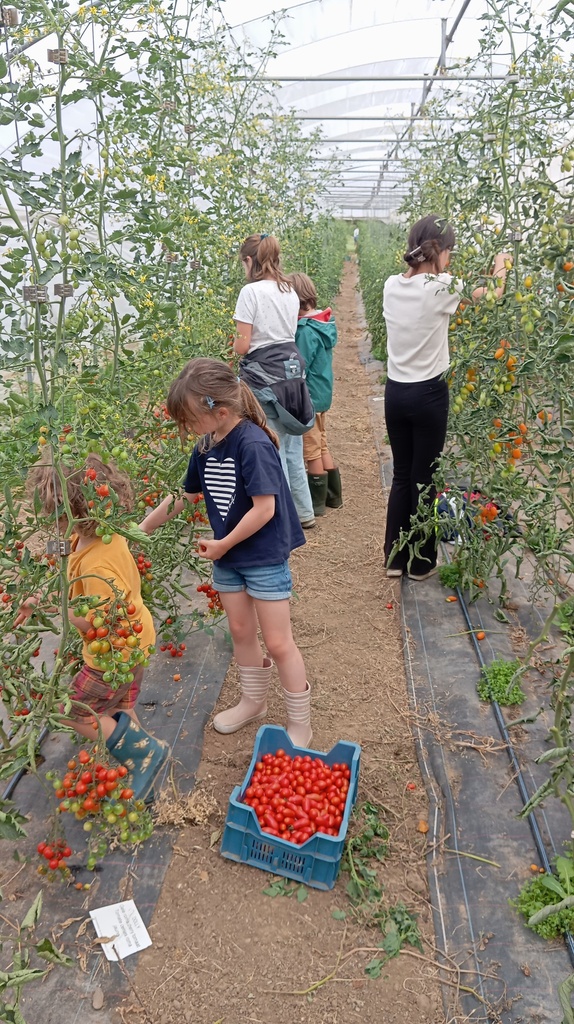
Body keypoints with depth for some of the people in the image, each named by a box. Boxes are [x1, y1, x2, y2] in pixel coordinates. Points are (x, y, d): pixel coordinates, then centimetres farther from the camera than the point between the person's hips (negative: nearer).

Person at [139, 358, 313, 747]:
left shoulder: (253, 444, -24)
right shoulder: (206, 449, 1)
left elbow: (265, 508, -26)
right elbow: (183, 496, 14)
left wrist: (223, 544, -14)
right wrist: (142, 529, 17)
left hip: (265, 557, -7)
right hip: (227, 558, 8)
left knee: (278, 643, 2)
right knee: (241, 632, 20)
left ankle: (300, 723, 19)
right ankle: (254, 701, 41)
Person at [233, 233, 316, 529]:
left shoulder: (251, 292, -10)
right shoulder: (290, 291, 11)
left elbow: (243, 346, -11)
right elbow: (288, 334, 12)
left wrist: (236, 344, 9)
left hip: (263, 374, -7)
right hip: (292, 369, 7)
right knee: (292, 447, 16)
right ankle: (304, 512, 25)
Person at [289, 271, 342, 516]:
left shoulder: (307, 330, -22)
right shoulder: (323, 322, 5)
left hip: (309, 397, -9)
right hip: (322, 393, 9)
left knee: (312, 451, 3)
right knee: (321, 446, 19)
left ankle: (316, 503, 14)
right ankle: (333, 495, 28)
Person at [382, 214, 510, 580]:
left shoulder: (392, 285, 1)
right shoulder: (441, 287, -14)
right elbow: (492, 296, 1)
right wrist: (500, 268, 19)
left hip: (395, 392, 6)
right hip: (428, 394, -6)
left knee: (401, 476, 15)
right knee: (424, 480, 6)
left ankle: (395, 557, 24)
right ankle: (421, 562, 19)